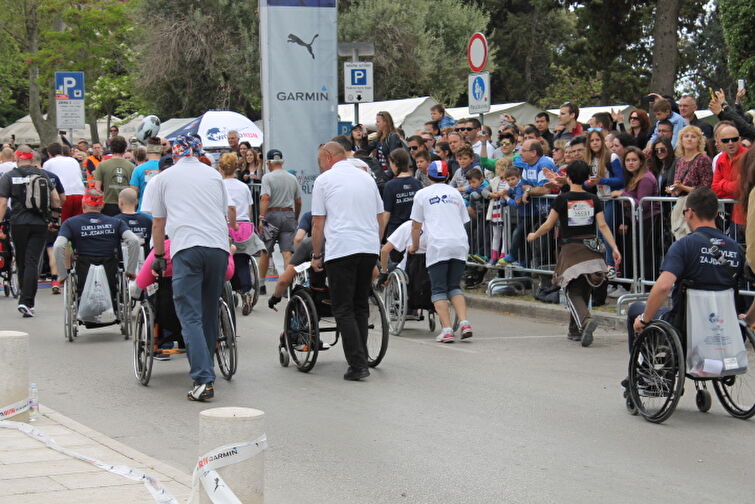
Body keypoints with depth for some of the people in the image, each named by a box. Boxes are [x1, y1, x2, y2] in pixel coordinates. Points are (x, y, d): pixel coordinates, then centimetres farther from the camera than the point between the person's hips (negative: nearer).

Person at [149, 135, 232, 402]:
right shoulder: (214, 175, 22)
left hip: (186, 248, -3)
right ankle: (206, 371, 21)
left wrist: (159, 256, 34)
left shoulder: (164, 177, 17)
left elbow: (158, 223, 22)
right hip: (219, 246, 3)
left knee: (190, 316, -7)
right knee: (210, 313, 14)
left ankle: (203, 380, -19)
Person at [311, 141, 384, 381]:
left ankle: (357, 365, -10)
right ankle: (361, 359, 15)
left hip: (340, 251, -5)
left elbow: (318, 223, 0)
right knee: (361, 306, 14)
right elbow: (380, 218, 20)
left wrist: (316, 255, 8)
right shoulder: (367, 178, 17)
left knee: (344, 310, -3)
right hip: (370, 249, 5)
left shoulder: (324, 180, 2)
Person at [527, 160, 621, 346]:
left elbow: (548, 225, 1)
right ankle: (575, 330, 24)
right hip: (590, 249, 4)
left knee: (573, 293, -4)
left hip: (570, 249, -4)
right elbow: (603, 226, -2)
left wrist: (534, 235, 19)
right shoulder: (593, 200, 5)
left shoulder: (562, 199, -4)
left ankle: (585, 320, -31)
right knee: (584, 291, 16)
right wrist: (614, 248, -3)